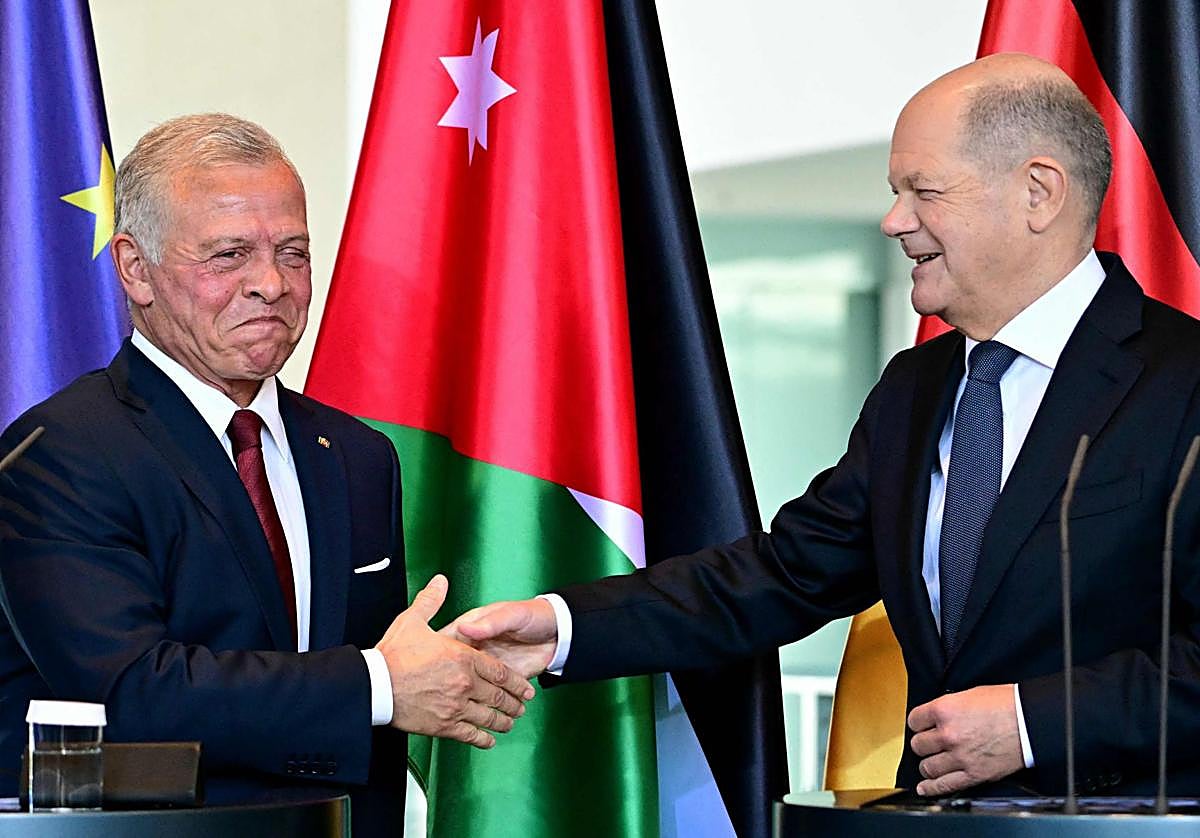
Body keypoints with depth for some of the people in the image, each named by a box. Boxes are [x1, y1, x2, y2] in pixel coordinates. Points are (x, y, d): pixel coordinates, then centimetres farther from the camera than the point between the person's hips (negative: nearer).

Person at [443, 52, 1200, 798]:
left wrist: (1033, 719, -19)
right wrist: (565, 626, 2)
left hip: (1128, 820, -5)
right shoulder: (912, 390, 17)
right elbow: (789, 571, 12)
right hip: (938, 821, 5)